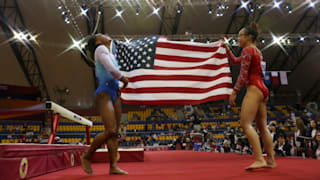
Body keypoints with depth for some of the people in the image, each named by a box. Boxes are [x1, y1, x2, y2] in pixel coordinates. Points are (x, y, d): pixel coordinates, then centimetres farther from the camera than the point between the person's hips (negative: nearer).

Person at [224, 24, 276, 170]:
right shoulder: (256, 51, 23)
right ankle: (271, 160, 14)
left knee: (245, 124, -16)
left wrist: (234, 92, -12)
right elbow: (235, 61, 34)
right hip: (262, 90, 10)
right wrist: (226, 48, 30)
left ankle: (259, 160, -23)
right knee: (262, 127, 10)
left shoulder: (247, 50, -5)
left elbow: (243, 74, -13)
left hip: (254, 89, -10)